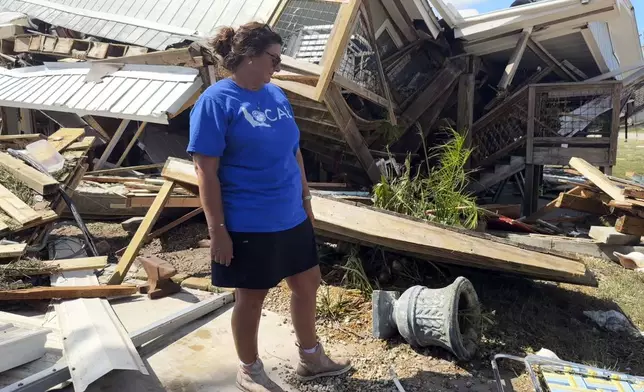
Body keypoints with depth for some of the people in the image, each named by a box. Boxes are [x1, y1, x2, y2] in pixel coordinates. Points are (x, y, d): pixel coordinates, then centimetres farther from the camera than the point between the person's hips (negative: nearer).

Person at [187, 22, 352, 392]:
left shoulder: (277, 95, 7)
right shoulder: (216, 101, -14)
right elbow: (206, 172, -16)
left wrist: (306, 199, 16)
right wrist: (218, 229, -17)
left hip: (292, 218, 8)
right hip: (248, 226, -7)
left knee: (308, 284, 17)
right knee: (251, 298, 10)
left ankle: (311, 358, 39)